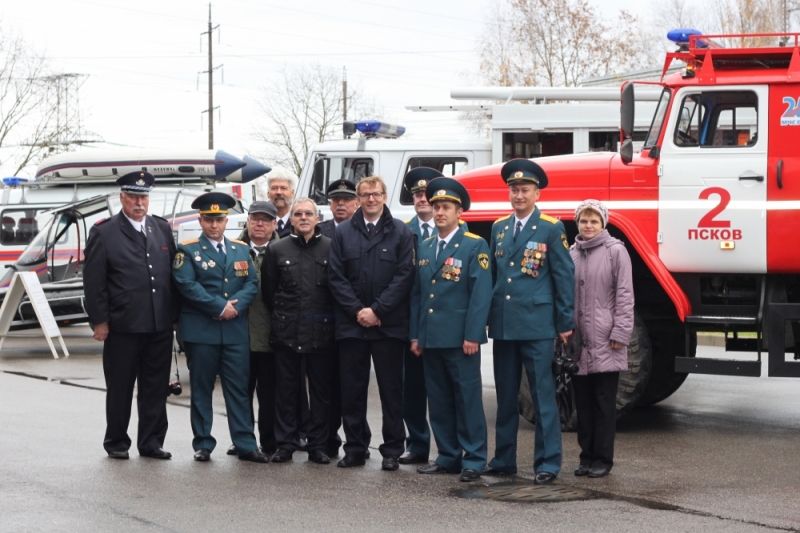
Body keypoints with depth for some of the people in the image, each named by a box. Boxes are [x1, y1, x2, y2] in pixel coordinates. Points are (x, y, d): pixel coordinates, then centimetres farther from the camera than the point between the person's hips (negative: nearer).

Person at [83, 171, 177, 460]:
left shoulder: (163, 228, 10)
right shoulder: (104, 233, -3)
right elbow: (93, 282, -5)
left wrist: (175, 313, 8)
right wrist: (99, 321, -8)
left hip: (161, 325, 4)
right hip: (123, 327, -4)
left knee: (156, 388, 8)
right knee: (120, 388, 6)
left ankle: (151, 441, 17)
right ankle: (116, 442, 18)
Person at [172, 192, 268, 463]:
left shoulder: (241, 250, 15)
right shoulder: (188, 250, 2)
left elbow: (252, 283, 6)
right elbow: (187, 285, -11)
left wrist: (235, 305, -12)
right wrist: (220, 307, -15)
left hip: (236, 330, 3)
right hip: (200, 330, -3)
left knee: (238, 389, 3)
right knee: (201, 389, 3)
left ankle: (245, 445, 4)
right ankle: (203, 444, 10)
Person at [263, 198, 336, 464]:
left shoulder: (331, 248, 2)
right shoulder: (277, 250, 5)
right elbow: (268, 290, 10)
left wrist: (330, 319, 4)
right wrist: (281, 316, 9)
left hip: (321, 331, -1)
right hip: (287, 331, 1)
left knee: (321, 390, 3)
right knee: (287, 390, 5)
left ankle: (318, 446, 10)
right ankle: (286, 444, 12)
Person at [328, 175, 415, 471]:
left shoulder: (400, 232, 2)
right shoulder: (343, 232, 8)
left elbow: (404, 276, -4)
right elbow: (336, 277, 4)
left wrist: (377, 310, -10)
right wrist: (357, 310, -7)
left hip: (389, 324, -2)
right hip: (351, 324, 2)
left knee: (391, 389, 2)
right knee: (352, 389, 5)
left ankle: (392, 451, 8)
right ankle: (355, 448, 14)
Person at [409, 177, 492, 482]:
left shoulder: (475, 246, -3)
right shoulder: (425, 248, 15)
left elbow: (481, 294, -9)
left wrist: (472, 336, -15)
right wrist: (415, 335, 11)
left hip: (460, 339, -6)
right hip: (431, 339, 6)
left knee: (468, 400, -3)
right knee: (439, 401, 9)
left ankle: (473, 460, 2)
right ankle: (448, 457, 16)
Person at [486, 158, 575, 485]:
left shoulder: (551, 228, -3)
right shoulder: (499, 228, 13)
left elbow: (564, 276, -3)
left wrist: (565, 323, -5)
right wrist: (488, 316, 13)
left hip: (536, 325, -5)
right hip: (502, 324, 5)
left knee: (543, 396, -3)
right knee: (505, 396, 11)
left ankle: (547, 463, 1)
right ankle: (504, 460, 19)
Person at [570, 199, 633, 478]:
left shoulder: (615, 251, -2)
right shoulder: (571, 254, 11)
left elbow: (624, 295, -5)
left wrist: (620, 333, -10)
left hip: (605, 341, -4)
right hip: (578, 341, 4)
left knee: (604, 402, 1)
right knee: (583, 401, 8)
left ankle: (603, 458, 7)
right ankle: (587, 455, 16)